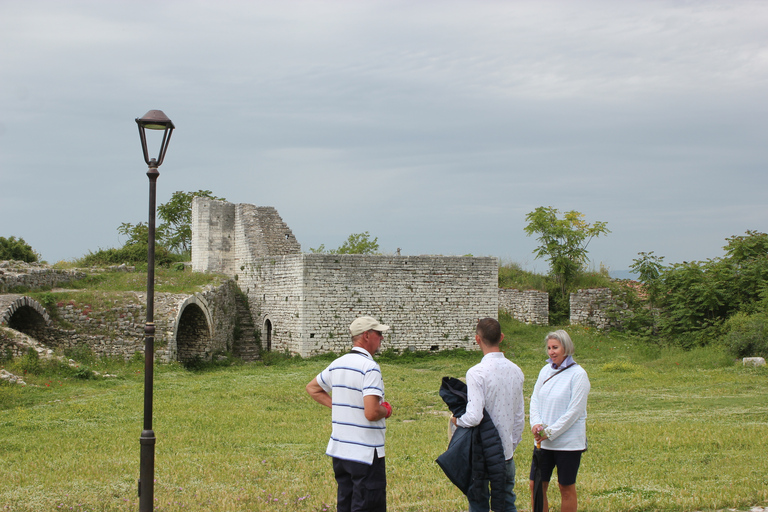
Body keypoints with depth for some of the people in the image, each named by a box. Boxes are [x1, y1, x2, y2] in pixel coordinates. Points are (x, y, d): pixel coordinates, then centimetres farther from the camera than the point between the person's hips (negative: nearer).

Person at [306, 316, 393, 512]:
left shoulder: (337, 364, 8)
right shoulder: (370, 367, -17)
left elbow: (312, 388, 25)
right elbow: (371, 413, -25)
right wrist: (386, 411, -4)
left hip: (339, 450, 8)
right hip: (366, 453, -8)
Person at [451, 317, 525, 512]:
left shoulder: (476, 373, -18)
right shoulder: (516, 371, 3)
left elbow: (474, 417, -25)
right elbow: (520, 417, 11)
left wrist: (457, 420, -4)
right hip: (506, 451, 6)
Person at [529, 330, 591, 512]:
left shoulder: (577, 374, -10)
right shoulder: (546, 371, 8)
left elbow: (575, 410, -14)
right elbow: (535, 399, 10)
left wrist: (550, 432, -15)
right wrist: (536, 423, -9)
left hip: (568, 442, -5)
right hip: (543, 442, 5)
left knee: (567, 489, 6)